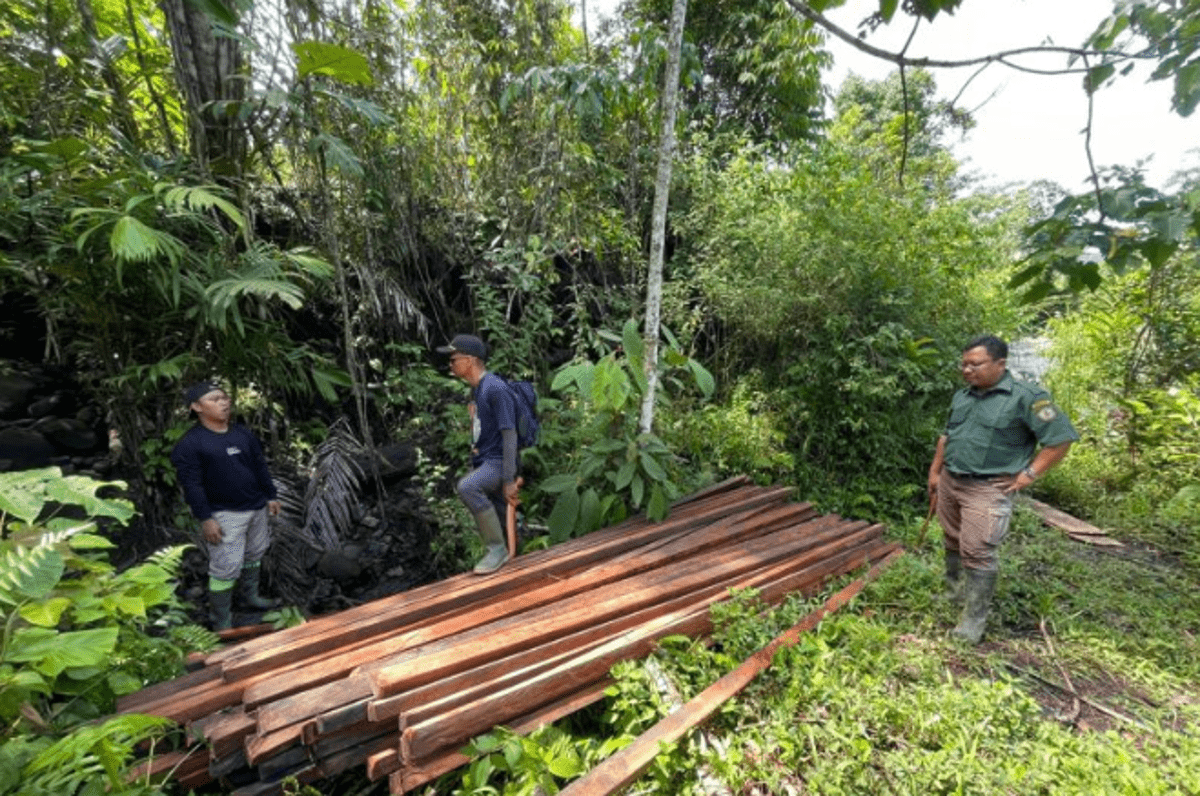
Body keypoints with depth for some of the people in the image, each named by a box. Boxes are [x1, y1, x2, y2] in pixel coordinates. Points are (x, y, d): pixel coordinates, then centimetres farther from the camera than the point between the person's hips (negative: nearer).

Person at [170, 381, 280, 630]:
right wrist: (206, 519, -17)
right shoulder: (189, 444, -13)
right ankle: (222, 623, 12)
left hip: (256, 507, 6)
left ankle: (250, 595, 41)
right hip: (224, 515, -6)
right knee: (226, 568, -3)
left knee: (254, 555, 20)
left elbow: (260, 466, 12)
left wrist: (271, 496, 11)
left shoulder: (243, 433, 5)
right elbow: (191, 485, -14)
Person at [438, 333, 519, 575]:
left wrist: (509, 480, -21)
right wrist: (473, 465, 19)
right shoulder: (475, 389, 10)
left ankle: (497, 547, -15)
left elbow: (509, 435, -20)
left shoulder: (496, 389, -18)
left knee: (467, 487, -32)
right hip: (483, 462, 9)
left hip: (498, 462, -9)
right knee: (497, 517, 14)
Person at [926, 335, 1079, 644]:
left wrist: (1029, 474, -14)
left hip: (986, 490, -6)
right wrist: (935, 472, 17)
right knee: (953, 543, 19)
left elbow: (1060, 438, -11)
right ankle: (953, 592, 38)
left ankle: (974, 620, 8)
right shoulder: (962, 396, 9)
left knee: (978, 554, -5)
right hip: (949, 482, 7)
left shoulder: (1026, 396, -12)